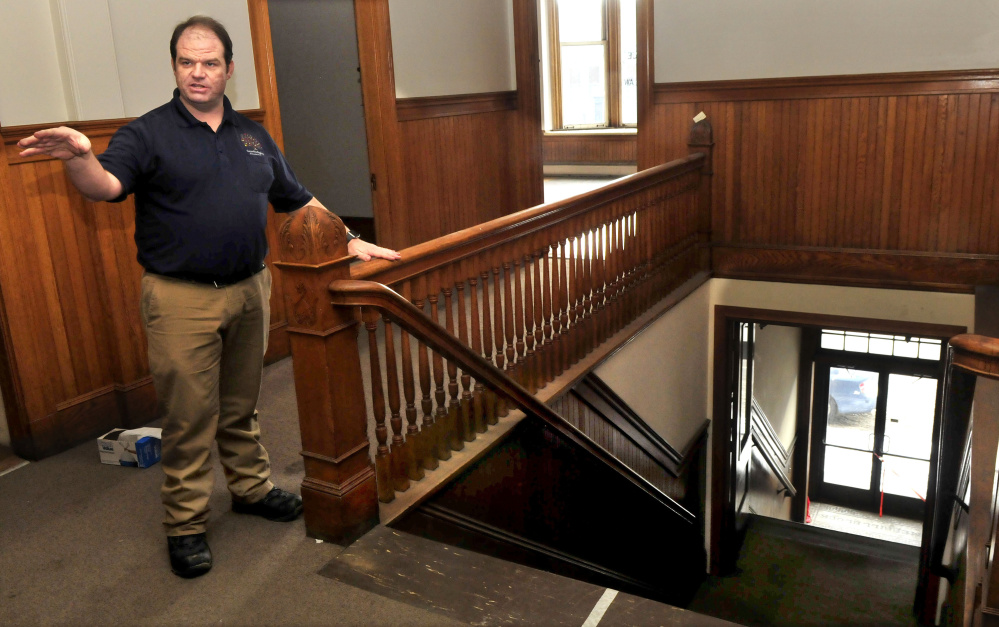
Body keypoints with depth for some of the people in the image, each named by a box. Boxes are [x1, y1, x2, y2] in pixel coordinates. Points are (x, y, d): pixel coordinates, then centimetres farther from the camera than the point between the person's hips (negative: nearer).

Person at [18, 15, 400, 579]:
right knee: (189, 416, 2)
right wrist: (80, 156, -41)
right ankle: (186, 523, 16)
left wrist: (350, 240, 13)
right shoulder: (148, 133, -3)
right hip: (181, 299, -4)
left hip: (250, 290, 4)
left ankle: (251, 487, 35)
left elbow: (297, 200, 18)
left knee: (242, 405, 17)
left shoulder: (253, 135, 13)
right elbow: (105, 186, -20)